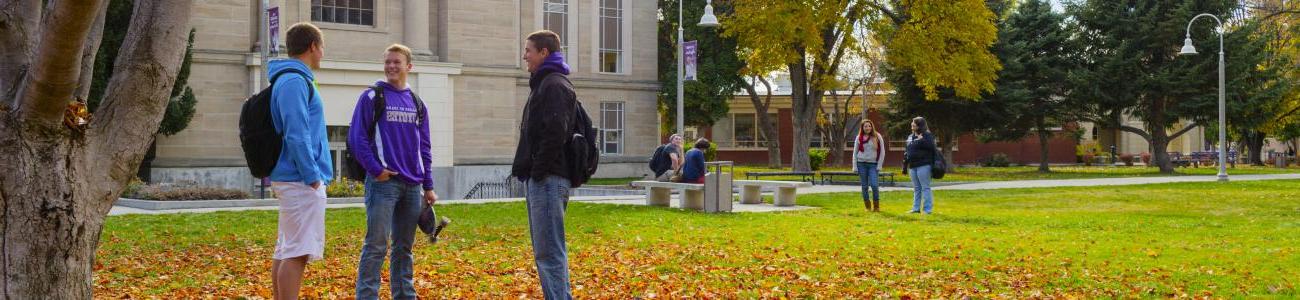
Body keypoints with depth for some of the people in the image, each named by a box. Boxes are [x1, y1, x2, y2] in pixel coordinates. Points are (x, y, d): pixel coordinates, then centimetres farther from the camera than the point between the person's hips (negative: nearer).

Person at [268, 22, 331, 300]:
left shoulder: (294, 80, 18)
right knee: (298, 253, -10)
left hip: (293, 180, 10)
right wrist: (312, 176, -17)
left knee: (285, 250, 13)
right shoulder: (295, 81, -13)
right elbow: (296, 135, -20)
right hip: (301, 182, -10)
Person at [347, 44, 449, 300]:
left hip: (413, 185, 5)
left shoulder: (417, 104, 16)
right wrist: (375, 169, -14)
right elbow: (357, 137, -5)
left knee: (404, 247, 11)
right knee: (376, 246, -9)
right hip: (384, 182, -5)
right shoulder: (372, 97, 1)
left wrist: (428, 185, 11)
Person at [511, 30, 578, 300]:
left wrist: (538, 171, -18)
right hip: (539, 179, 10)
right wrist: (530, 173, 14)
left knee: (549, 252, -11)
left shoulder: (554, 84, -10)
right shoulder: (543, 84, 21)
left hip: (548, 180, -10)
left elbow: (555, 132, -22)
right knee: (546, 250, 13)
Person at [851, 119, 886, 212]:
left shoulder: (877, 137, 2)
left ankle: (876, 206, 1)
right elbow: (855, 152, 9)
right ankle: (868, 207, 13)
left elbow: (882, 152, 3)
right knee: (864, 187, 3)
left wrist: (879, 165, -4)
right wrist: (855, 167, 2)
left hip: (873, 164, -2)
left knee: (874, 185, -13)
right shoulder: (859, 138, 6)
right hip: (861, 164, 2)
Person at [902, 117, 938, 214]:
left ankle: (928, 209, -1)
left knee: (925, 187, -5)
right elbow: (906, 151, 21)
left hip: (923, 165, -8)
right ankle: (916, 208, 20)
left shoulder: (927, 136, -5)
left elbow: (931, 147, -20)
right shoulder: (910, 137, 17)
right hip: (913, 166, 8)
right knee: (916, 188, 14)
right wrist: (905, 165, 19)